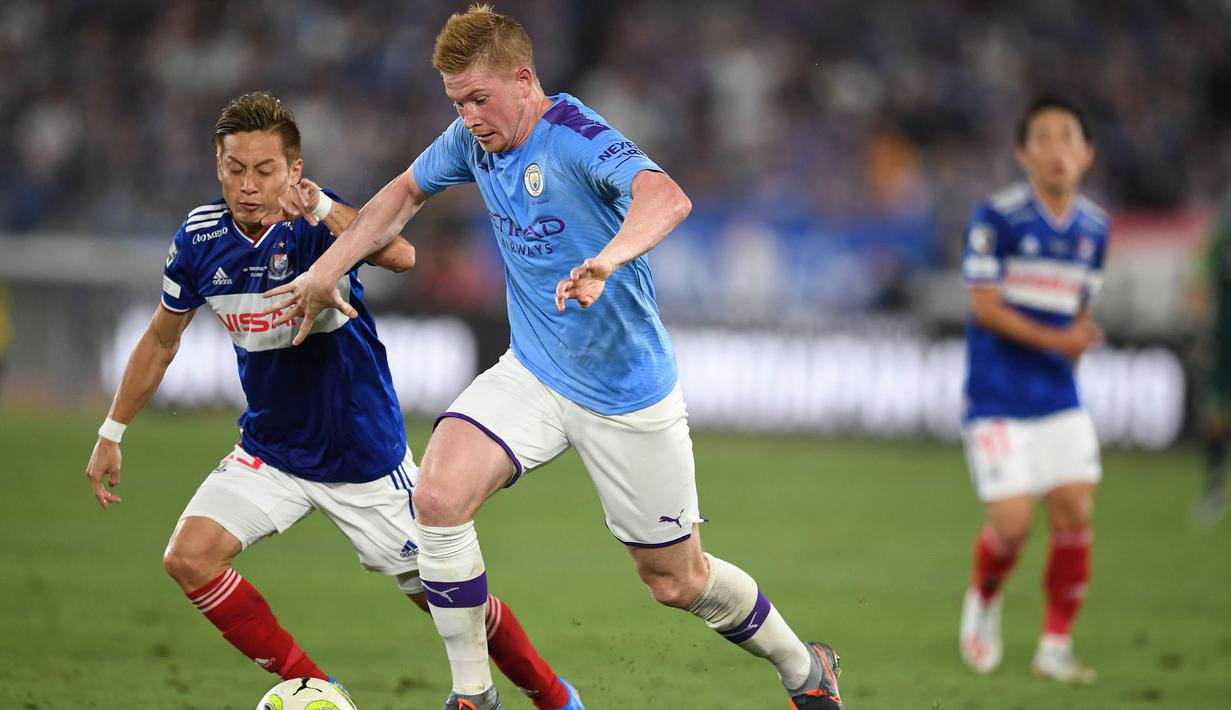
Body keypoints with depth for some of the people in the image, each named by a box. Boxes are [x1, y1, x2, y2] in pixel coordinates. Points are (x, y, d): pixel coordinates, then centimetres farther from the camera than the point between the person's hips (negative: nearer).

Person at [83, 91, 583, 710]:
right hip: (269, 449, 4)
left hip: (365, 454, -4)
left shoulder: (317, 222, -20)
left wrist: (324, 211, -59)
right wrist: (111, 433, 12)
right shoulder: (200, 237, -7)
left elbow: (400, 256, -42)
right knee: (189, 557, -16)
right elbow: (162, 339, 10)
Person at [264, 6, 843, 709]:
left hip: (628, 388, -5)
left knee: (677, 579, 6)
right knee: (439, 495, -20)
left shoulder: (577, 137, -24)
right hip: (533, 374, 5)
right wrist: (326, 271, 11)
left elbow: (667, 198, -44)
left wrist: (608, 260, -63)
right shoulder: (474, 139, -3)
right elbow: (406, 191, 18)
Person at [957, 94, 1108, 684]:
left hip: (1058, 395, 5)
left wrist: (1078, 340, 2)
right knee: (1011, 524, -10)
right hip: (998, 397, -5)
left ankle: (1055, 646, 8)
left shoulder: (1094, 227, 7)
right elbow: (985, 305, -13)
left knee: (1075, 513, -5)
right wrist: (1053, 339, -22)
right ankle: (983, 602, 23)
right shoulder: (997, 218, -11)